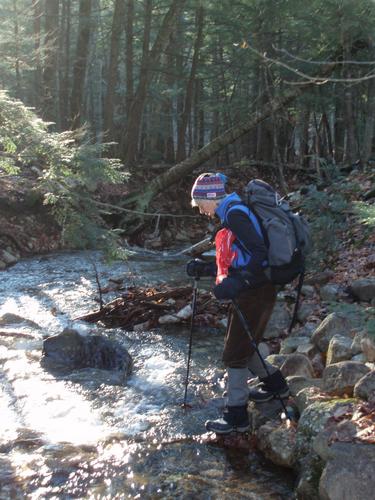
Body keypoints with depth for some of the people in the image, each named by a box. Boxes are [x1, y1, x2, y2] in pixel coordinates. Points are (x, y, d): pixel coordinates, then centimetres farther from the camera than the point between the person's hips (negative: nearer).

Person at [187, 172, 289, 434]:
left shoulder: (235, 213, -15)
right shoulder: (231, 214, 16)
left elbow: (260, 254, -25)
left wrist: (237, 283, -32)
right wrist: (204, 268, 14)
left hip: (255, 293, -10)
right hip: (249, 291, 10)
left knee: (235, 353, -1)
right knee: (243, 345, 22)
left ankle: (237, 417, 8)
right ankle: (275, 383, 40)